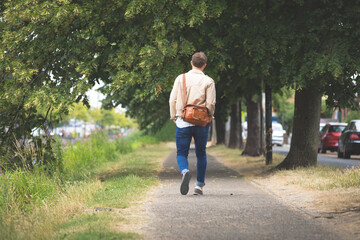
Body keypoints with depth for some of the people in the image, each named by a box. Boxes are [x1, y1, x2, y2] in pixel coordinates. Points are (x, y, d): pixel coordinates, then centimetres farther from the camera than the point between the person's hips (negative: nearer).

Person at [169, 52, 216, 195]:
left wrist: (174, 117, 15)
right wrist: (210, 115, 14)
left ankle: (185, 171, -27)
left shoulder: (181, 78, 2)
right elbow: (210, 104, -5)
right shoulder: (208, 81, -2)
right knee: (201, 154, 14)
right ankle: (199, 185, 15)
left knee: (181, 153, 5)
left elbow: (172, 100, 2)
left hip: (183, 121, 0)